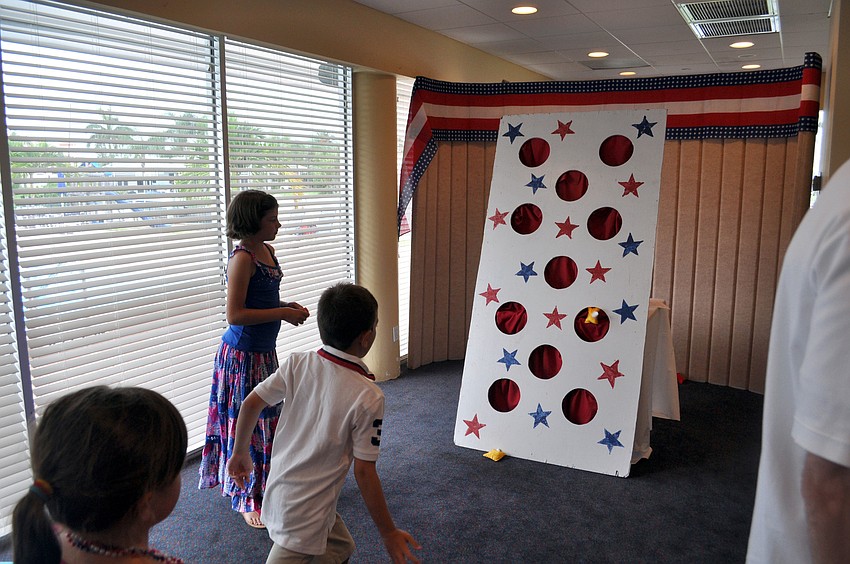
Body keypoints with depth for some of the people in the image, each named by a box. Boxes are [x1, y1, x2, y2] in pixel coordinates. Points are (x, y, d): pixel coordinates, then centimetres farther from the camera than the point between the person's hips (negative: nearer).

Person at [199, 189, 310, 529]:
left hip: (264, 351, 9)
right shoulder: (242, 258, -19)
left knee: (265, 418, 20)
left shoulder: (267, 251, 9)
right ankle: (247, 500, 20)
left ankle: (265, 484, 38)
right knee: (246, 423, 3)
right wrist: (283, 314, -19)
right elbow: (235, 314, -23)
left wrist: (288, 307, 4)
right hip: (243, 354, -9)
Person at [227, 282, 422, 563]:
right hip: (307, 515, -7)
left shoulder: (296, 364, -8)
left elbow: (250, 404, -2)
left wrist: (240, 452, 16)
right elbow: (364, 472, -17)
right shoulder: (368, 396, -21)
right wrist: (389, 534, -5)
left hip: (278, 493, 7)